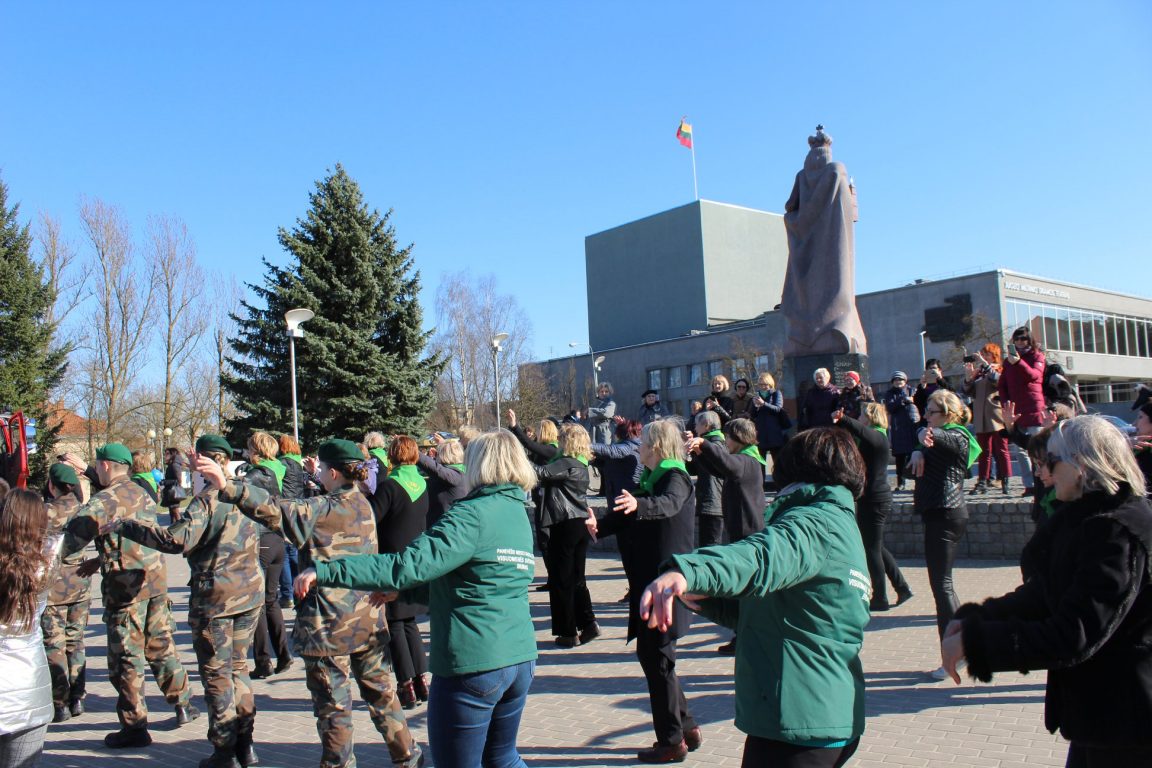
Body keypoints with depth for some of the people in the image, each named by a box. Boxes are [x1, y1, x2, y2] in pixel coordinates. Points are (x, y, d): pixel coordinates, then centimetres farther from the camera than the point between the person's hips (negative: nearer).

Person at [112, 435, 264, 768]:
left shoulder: (208, 498, -16)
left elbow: (178, 540, -24)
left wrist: (125, 527, -18)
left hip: (215, 596, -7)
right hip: (250, 592, 7)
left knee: (216, 674, 5)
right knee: (238, 667, 17)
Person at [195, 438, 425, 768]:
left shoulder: (322, 510, -16)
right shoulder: (363, 505, 6)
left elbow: (277, 511, -30)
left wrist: (227, 487, -39)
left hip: (330, 623, -7)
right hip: (368, 618, 7)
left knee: (332, 703, 7)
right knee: (380, 690, 19)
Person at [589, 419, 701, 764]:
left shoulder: (675, 477, -13)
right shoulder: (653, 479, 16)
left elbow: (669, 503, -35)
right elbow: (627, 517, 13)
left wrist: (638, 504, -53)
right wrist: (600, 525, -4)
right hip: (648, 578, 10)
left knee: (657, 657, -2)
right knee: (650, 652, 16)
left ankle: (672, 741, 10)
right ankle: (686, 726, 28)